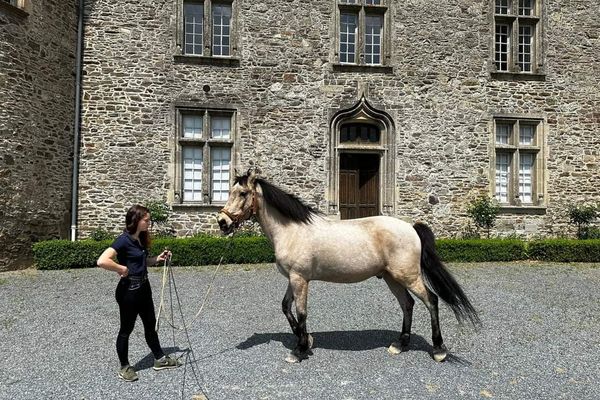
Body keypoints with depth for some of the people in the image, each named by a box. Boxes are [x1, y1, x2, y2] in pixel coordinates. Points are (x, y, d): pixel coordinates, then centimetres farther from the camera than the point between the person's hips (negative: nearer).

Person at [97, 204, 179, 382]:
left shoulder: (141, 238, 6)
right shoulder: (124, 240, -20)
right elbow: (102, 261, -32)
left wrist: (158, 258, 3)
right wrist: (122, 269, -22)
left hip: (144, 287, 9)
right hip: (128, 290, -9)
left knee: (150, 324, 18)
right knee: (126, 328, 9)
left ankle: (159, 359, 33)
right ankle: (124, 367, 27)